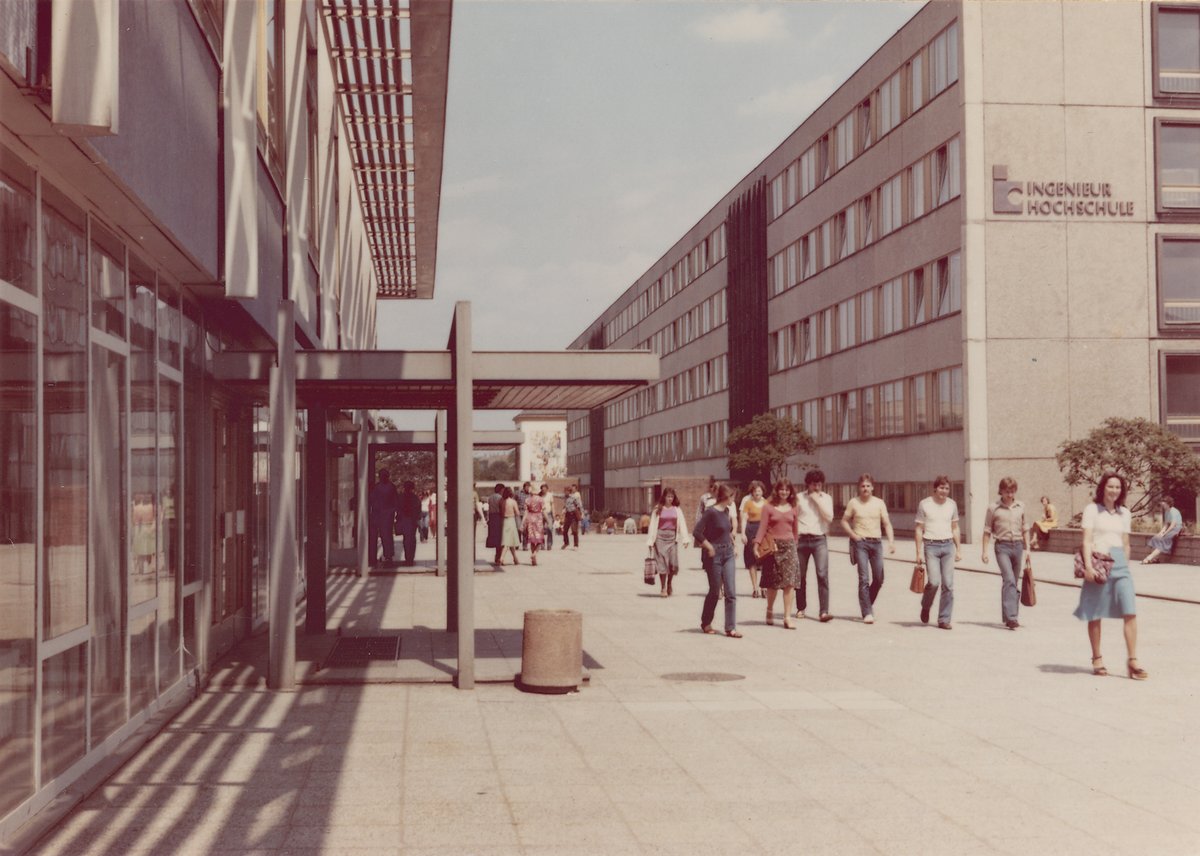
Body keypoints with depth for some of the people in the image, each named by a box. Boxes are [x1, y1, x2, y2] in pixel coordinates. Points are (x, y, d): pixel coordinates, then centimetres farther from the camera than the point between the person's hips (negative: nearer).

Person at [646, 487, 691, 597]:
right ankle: (663, 588, 5)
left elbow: (682, 524, 3)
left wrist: (685, 539, -8)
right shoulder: (658, 509, 3)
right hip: (660, 537, -2)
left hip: (672, 538, 2)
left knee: (673, 563, -3)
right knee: (662, 563, -3)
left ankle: (669, 583, 22)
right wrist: (650, 541, 1)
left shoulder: (677, 510, 7)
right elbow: (653, 525, 4)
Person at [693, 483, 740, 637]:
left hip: (728, 554, 6)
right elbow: (696, 532, -19)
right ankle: (706, 623, 27)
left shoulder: (727, 511, 9)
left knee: (731, 592, -2)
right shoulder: (711, 512, -14)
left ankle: (731, 628, 0)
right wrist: (709, 546, -15)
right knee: (714, 591, 7)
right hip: (715, 555, -6)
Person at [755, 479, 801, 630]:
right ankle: (770, 610, 29)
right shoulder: (768, 507, 1)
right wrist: (757, 544, -13)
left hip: (789, 545, 2)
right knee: (773, 582, 5)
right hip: (772, 546, -2)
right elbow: (763, 527, -3)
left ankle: (787, 617, -6)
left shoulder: (792, 508, 9)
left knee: (790, 581, -7)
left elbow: (795, 529, 15)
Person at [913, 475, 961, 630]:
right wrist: (919, 552, -4)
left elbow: (955, 529, 18)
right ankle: (925, 607, 15)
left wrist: (959, 549, 12)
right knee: (934, 581, -15)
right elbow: (918, 529, 1)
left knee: (948, 584, -2)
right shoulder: (924, 504, 0)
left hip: (948, 546, 4)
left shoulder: (952, 504, 11)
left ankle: (944, 619, 6)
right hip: (931, 546, -3)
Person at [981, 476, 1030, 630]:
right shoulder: (993, 508, -1)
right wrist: (985, 551, -1)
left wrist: (1027, 549, 13)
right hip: (1002, 547, -4)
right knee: (1009, 580, -17)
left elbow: (1025, 529, 16)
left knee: (1014, 583, 10)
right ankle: (1011, 617, -22)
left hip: (1017, 546, 4)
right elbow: (987, 531, 3)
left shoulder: (1021, 506, 9)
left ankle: (1007, 617, 20)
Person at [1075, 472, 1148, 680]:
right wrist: (1088, 565, -15)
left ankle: (1132, 660, -9)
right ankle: (1097, 659, 17)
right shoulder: (1092, 509, 0)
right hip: (1098, 563, -3)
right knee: (1095, 614, 4)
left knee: (1130, 612, -10)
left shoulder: (1124, 513, 13)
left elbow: (1126, 544, 18)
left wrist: (1126, 566, 15)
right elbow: (1086, 540, -6)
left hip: (1119, 563, 3)